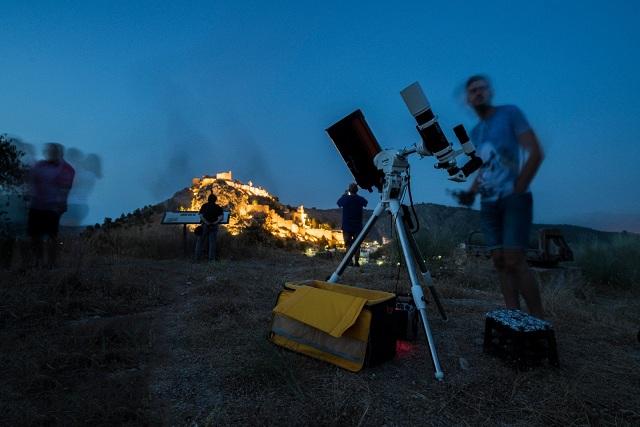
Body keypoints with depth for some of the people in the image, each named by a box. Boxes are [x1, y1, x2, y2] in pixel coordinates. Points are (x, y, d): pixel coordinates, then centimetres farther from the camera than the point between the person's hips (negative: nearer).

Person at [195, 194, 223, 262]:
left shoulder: (204, 206, 4)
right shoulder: (218, 207, 5)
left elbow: (201, 216, -9)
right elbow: (221, 218, -8)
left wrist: (207, 223, -12)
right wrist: (215, 222, -9)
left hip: (205, 225, -1)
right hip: (214, 226, 1)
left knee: (200, 241, 8)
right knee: (212, 242, 6)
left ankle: (197, 257, 6)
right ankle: (212, 258, 3)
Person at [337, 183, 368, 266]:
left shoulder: (345, 199, -7)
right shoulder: (360, 199, -4)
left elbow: (338, 202, 14)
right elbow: (365, 202, 19)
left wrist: (345, 194, 23)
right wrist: (356, 195, 21)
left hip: (346, 226, -1)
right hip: (358, 226, 1)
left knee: (348, 244, 4)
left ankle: (350, 261, -3)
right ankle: (356, 261, 2)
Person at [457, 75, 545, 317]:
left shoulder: (510, 113, 0)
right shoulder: (475, 132, 17)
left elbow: (535, 153, -6)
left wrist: (518, 189, -12)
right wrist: (472, 192, 5)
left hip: (514, 199, -6)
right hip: (489, 204, 6)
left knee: (514, 261, -14)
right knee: (500, 261, 2)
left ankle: (539, 321, -3)